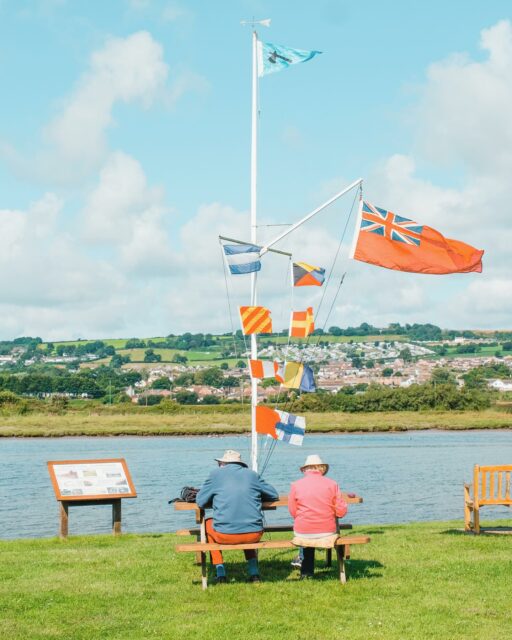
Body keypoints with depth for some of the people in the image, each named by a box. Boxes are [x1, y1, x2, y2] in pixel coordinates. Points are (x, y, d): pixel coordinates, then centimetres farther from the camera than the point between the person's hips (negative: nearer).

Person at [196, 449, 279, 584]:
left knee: (208, 523, 31)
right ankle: (254, 572, 25)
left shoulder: (216, 474, 5)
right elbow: (274, 495, 19)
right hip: (254, 535, 3)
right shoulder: (252, 474, 11)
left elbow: (200, 502, 7)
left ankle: (220, 573, 26)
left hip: (225, 535, -3)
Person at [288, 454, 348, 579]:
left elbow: (293, 512, 2)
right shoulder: (332, 484, -4)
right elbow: (341, 512, -3)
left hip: (303, 533, 0)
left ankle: (306, 571, 47)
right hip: (328, 532, 0)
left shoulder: (296, 485, -5)